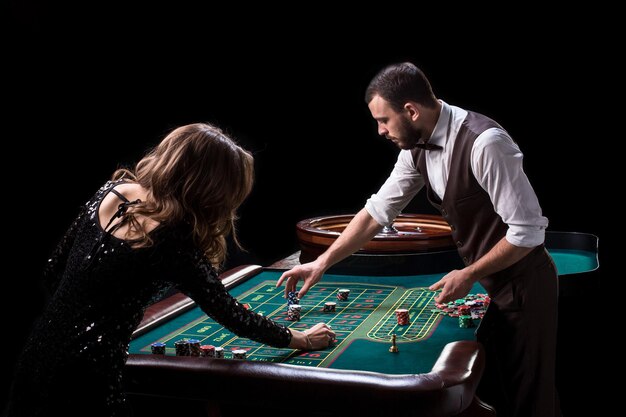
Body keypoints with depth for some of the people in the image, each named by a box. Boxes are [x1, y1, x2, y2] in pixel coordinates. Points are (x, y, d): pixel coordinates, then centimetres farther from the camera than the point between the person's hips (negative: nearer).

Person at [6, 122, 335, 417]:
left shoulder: (112, 192, 0)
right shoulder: (172, 241, -19)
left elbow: (53, 273, 8)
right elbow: (226, 311, -7)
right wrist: (300, 339, 6)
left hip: (38, 352, 8)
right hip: (84, 380, -7)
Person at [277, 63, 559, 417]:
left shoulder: (484, 143, -28)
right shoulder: (418, 148, -3)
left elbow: (527, 230, -25)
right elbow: (377, 211, 7)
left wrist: (468, 275, -16)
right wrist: (322, 263, 6)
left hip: (523, 282, -7)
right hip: (490, 282, 8)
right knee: (490, 387, 18)